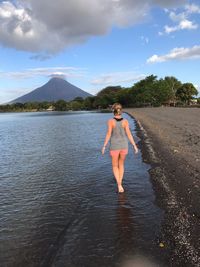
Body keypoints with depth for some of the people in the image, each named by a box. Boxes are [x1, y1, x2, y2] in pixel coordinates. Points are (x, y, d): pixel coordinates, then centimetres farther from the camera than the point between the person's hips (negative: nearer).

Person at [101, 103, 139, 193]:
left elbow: (108, 134, -15)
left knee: (115, 166, 13)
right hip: (124, 146, 3)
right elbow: (129, 134, -8)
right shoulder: (125, 121, -5)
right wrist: (135, 146, -2)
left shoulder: (110, 121, -12)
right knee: (121, 164, 22)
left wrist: (104, 146, -7)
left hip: (114, 146, -2)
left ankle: (119, 185, -2)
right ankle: (120, 184, 26)